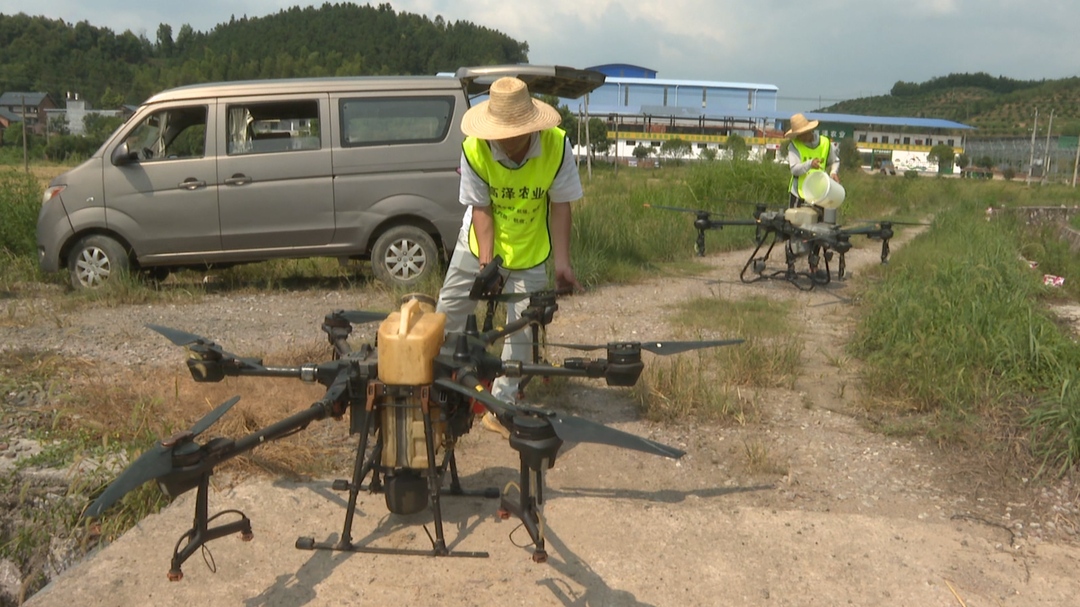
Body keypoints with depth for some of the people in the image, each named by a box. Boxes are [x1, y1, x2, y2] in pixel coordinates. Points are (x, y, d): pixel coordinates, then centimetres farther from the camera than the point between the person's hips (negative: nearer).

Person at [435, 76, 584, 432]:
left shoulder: (557, 145, -24)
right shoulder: (474, 150, -25)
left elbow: (560, 205, -16)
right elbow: (481, 208, -17)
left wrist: (562, 263, -18)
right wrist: (485, 260, -27)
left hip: (530, 252, 0)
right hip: (479, 244, 1)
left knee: (520, 329, 4)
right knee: (449, 313, 9)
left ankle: (502, 404, 19)